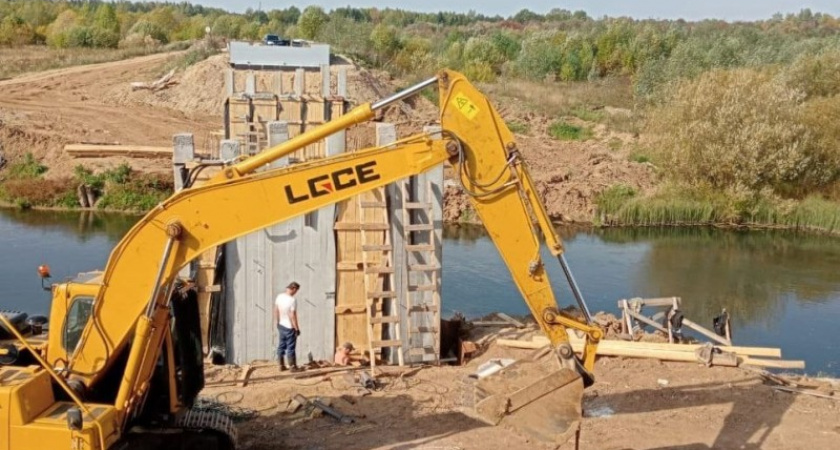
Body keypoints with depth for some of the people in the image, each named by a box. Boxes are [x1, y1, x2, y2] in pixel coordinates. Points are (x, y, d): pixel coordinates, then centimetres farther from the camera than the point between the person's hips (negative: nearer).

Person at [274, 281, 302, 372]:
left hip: (281, 325, 7)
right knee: (290, 347, 3)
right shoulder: (292, 300, -25)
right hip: (289, 327, -7)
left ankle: (281, 365, 24)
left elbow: (276, 311, 6)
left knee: (281, 345, 15)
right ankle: (292, 367, 12)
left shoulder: (279, 297, -4)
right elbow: (292, 316, -23)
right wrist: (297, 328, -15)